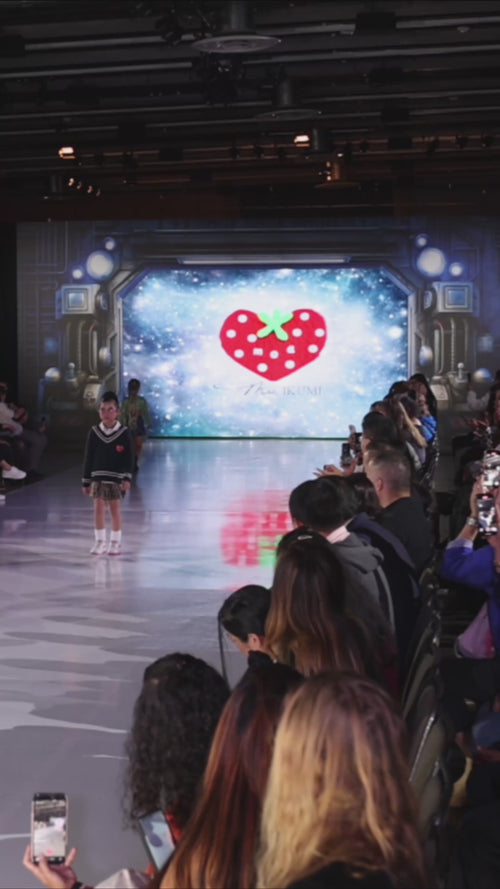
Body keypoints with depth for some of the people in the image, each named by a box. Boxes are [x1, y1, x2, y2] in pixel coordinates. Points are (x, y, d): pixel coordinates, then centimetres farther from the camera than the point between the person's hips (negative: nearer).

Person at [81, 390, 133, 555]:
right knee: (98, 507, 1)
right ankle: (100, 541, 13)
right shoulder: (94, 432, 0)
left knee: (115, 509, 5)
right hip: (98, 477, 2)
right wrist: (86, 481, 6)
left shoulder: (124, 433, -6)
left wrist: (127, 478, -15)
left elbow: (128, 458, -5)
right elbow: (88, 458, 5)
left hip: (116, 477, -2)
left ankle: (115, 542, 17)